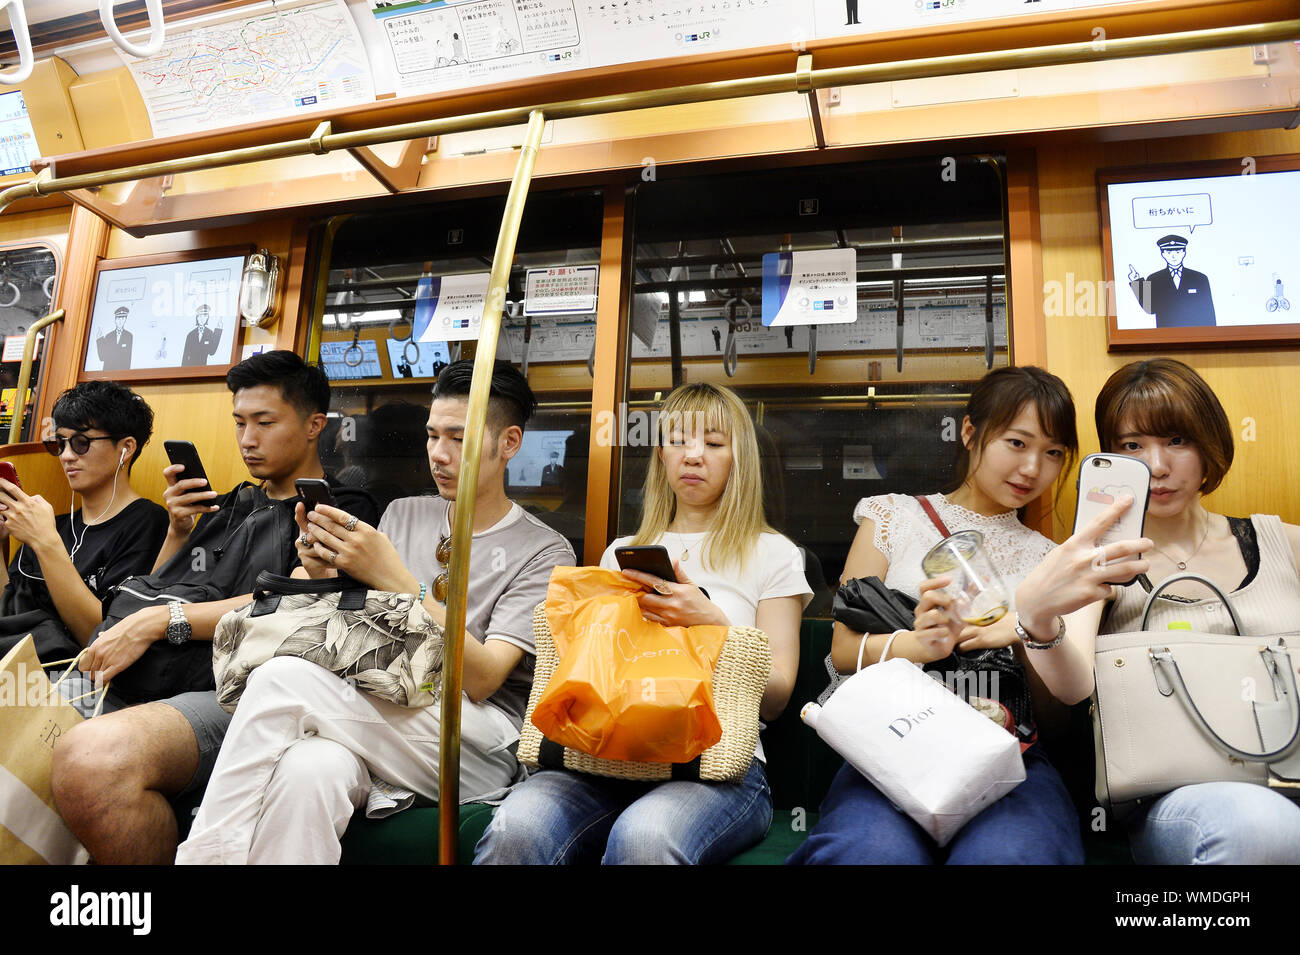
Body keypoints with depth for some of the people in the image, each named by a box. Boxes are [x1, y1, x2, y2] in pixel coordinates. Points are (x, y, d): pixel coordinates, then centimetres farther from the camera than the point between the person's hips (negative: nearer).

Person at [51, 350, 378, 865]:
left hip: (226, 693, -7)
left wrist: (159, 621, -13)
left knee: (92, 758, -35)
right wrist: (179, 530, 12)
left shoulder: (343, 509, 3)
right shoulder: (231, 505, 26)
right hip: (128, 686, 8)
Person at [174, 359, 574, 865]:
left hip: (476, 742, -4)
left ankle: (203, 852, -11)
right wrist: (325, 577, -5)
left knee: (282, 677, -25)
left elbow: (482, 678, -12)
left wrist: (395, 579, -19)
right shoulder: (403, 514, 17)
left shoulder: (544, 552, -1)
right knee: (307, 772, -35)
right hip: (380, 715, 4)